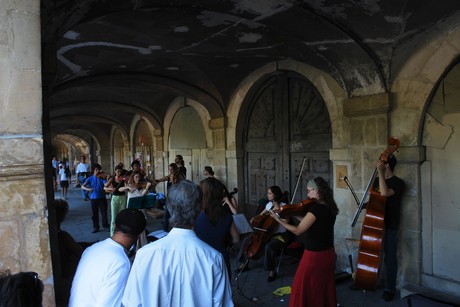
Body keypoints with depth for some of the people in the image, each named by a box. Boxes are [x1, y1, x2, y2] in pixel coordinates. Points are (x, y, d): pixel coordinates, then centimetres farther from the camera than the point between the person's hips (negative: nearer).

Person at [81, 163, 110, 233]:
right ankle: (96, 227, 21)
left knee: (104, 213, 2)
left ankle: (106, 225, 19)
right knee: (95, 214, 8)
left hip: (102, 198, -1)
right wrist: (87, 189, -22)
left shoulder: (102, 178, 1)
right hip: (93, 198, 1)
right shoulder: (90, 178, 3)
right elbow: (82, 186, -3)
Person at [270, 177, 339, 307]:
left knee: (304, 290, 8)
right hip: (328, 254, 8)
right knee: (325, 288, 21)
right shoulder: (329, 207, 1)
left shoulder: (316, 208, -23)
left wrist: (278, 219, -12)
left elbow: (298, 230, -18)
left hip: (314, 256, -8)